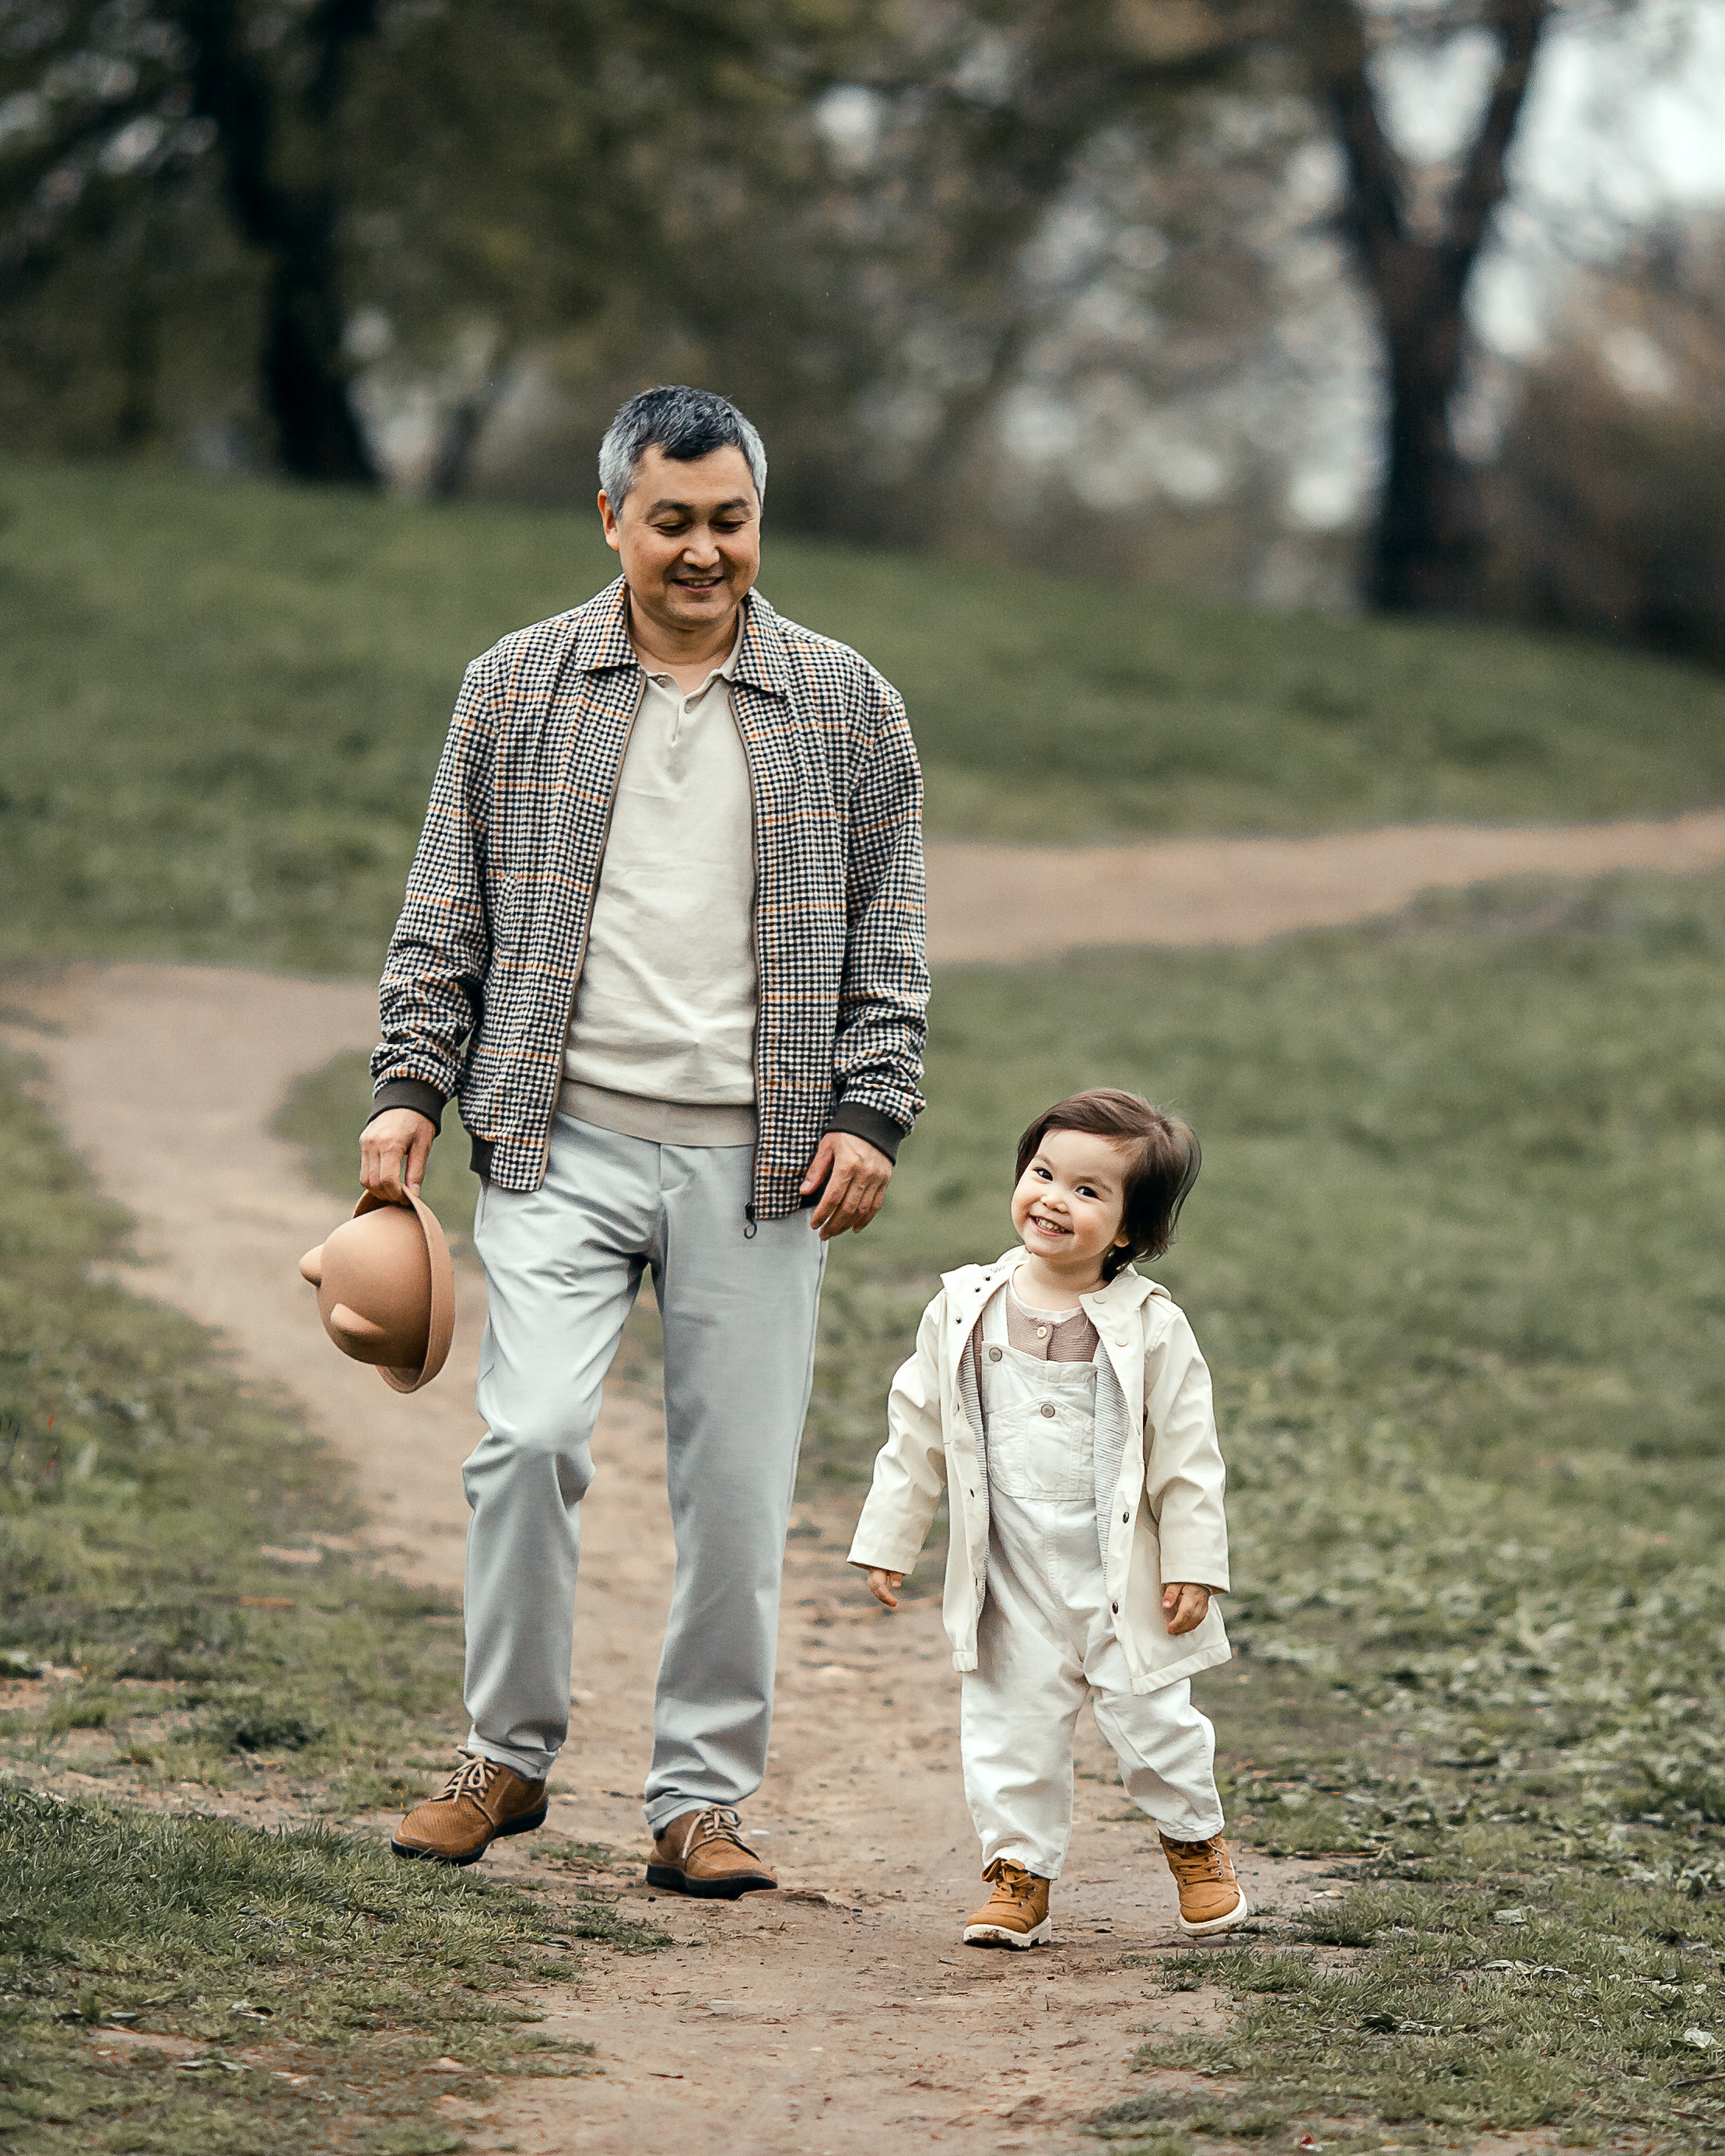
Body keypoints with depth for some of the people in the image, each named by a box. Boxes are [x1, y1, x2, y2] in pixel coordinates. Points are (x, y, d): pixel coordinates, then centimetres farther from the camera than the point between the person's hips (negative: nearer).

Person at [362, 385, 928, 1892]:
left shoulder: (846, 706, 8)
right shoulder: (516, 688, 7)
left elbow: (889, 943, 9)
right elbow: (446, 918, 10)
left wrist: (870, 1112, -2)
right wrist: (411, 1089, 1)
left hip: (759, 1159, 1)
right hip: (562, 1144, -1)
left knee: (738, 1487, 0)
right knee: (531, 1436, -14)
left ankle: (702, 1799, 11)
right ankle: (510, 1755, 4)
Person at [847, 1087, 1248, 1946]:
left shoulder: (1149, 1328, -9)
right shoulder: (965, 1310, -1)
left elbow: (1188, 1455, -5)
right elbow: (916, 1432, 7)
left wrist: (1194, 1566, -7)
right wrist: (888, 1540, 8)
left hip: (1120, 1574, -2)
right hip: (1010, 1580, 2)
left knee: (1151, 1718, 4)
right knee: (1010, 1723, 3)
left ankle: (1195, 1842, 28)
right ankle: (1019, 1873, 15)